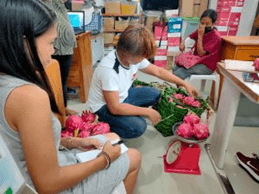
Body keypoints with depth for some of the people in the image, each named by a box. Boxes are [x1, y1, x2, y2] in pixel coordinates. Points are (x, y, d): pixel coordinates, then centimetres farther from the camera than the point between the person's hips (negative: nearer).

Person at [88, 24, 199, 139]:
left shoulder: (134, 57, -12)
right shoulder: (109, 69, -35)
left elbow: (158, 71, 3)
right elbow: (115, 108, -32)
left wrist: (184, 84, 2)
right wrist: (147, 112, -25)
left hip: (122, 96, 8)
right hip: (104, 106, -7)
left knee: (154, 94, 2)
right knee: (137, 127, -27)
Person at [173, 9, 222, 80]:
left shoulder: (215, 36, -17)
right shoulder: (200, 30, 2)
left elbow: (201, 53, -23)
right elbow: (189, 37, 22)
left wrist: (200, 35, -25)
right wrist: (183, 43, -1)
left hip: (207, 66, -7)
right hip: (197, 60, 7)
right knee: (176, 67, -14)